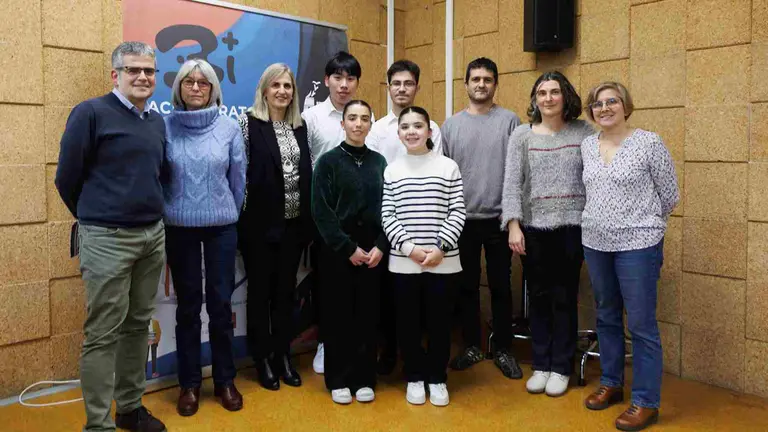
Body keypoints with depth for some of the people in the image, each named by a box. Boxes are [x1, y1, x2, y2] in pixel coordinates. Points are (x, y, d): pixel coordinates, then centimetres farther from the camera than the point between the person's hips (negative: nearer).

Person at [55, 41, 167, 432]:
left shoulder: (157, 122, 11)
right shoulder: (91, 113, -8)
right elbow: (66, 178, -3)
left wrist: (150, 216, 15)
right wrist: (95, 219, 8)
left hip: (154, 235, 6)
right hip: (108, 239, -6)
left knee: (139, 325, 14)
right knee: (103, 334, 0)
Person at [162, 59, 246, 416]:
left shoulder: (229, 128, -2)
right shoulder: (165, 127, -3)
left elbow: (238, 179, 5)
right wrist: (166, 212, 9)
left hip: (221, 227, 0)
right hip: (179, 228, 0)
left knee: (220, 304, 7)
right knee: (188, 306, 9)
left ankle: (225, 380, 23)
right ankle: (189, 383, 23)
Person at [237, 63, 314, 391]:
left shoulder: (300, 126, 10)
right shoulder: (249, 122, -4)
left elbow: (307, 172, 12)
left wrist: (309, 217, 8)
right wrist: (242, 214, -11)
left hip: (294, 222, 5)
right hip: (261, 222, -4)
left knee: (286, 290, 12)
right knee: (260, 290, 7)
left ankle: (283, 355, 24)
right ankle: (262, 359, 19)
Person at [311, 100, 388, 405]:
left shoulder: (379, 162, 8)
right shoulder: (328, 161, -1)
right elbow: (321, 211, -8)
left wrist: (380, 246, -7)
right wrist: (349, 248, -13)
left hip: (373, 250, 3)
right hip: (338, 250, -2)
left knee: (368, 315, 7)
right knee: (338, 315, 4)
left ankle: (364, 378, 19)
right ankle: (339, 379, 17)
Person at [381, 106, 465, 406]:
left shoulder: (448, 167, 1)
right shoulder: (391, 170, 5)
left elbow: (457, 213, -2)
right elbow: (387, 216, 1)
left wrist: (440, 248, -12)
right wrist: (410, 248, -11)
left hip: (443, 262, -1)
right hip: (403, 262, 1)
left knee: (439, 322, 8)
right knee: (408, 322, 9)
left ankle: (437, 378, 25)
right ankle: (415, 377, 27)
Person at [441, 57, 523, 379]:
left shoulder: (509, 121, 0)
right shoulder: (451, 125, 6)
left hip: (499, 218, -2)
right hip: (462, 219, 2)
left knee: (500, 286, 7)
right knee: (467, 286, 11)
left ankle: (503, 350, 21)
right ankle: (471, 346, 25)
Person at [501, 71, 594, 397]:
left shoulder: (583, 132, 3)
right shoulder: (522, 135, 3)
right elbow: (512, 183, -3)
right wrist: (513, 225, -13)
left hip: (572, 226, -1)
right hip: (533, 227, 1)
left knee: (564, 298, 5)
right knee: (539, 297, 9)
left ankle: (561, 368, 20)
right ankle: (540, 365, 23)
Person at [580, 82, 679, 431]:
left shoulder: (648, 142, -8)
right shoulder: (587, 145, 6)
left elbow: (670, 196, -1)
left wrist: (640, 222, 8)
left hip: (637, 245, -5)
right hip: (595, 243, 5)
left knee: (641, 324, 0)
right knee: (606, 318, 16)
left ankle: (646, 402, 11)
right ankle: (611, 383, 32)